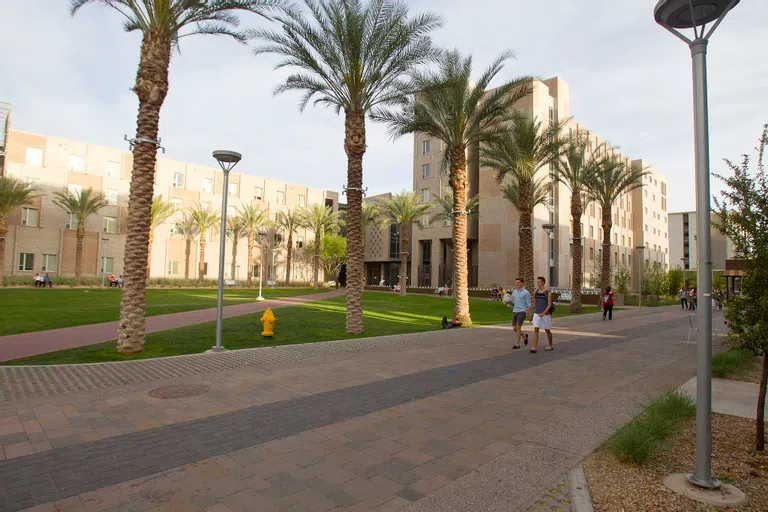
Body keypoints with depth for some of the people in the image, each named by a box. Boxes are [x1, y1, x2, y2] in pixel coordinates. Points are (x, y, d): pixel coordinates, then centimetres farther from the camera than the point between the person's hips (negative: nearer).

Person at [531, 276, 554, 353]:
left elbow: (549, 305, -13)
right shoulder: (536, 292, 6)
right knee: (535, 330, -7)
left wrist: (543, 313, -21)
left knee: (547, 330, 11)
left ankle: (550, 345, 31)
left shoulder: (548, 293, -10)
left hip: (545, 314, -4)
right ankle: (534, 348, -11)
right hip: (537, 314, 4)